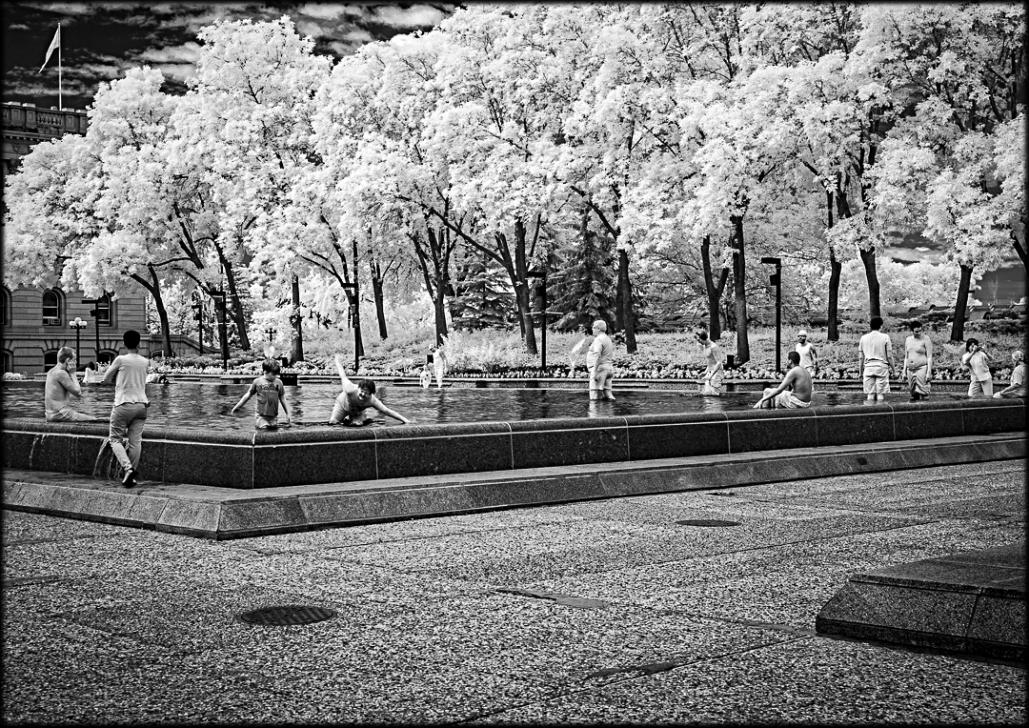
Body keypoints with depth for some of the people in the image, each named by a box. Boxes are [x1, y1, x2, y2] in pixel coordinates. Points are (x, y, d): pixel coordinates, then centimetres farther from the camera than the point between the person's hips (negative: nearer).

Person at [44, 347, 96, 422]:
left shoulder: (52, 372, 14)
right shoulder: (61, 373, -15)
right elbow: (78, 392, -13)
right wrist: (72, 374, -5)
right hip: (59, 414, -10)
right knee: (93, 420, -14)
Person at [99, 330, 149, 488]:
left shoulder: (120, 360, -5)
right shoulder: (145, 362, 6)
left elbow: (106, 380, 5)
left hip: (123, 405, -4)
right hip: (141, 405, 4)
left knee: (115, 439, 4)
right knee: (135, 441, 4)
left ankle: (128, 468, -17)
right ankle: (132, 475, 1)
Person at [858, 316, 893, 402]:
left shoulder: (863, 338, 7)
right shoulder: (885, 337, -1)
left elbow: (861, 358, 9)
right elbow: (889, 356, -1)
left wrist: (861, 371, 15)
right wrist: (892, 369, 8)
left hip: (868, 367, 3)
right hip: (882, 366, -3)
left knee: (870, 394, 2)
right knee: (881, 394, -3)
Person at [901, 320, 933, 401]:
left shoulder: (925, 339, -3)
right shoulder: (908, 340, 13)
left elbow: (930, 357, -7)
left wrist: (929, 372, -14)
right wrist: (904, 371, 14)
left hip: (922, 368, -6)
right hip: (910, 369, 6)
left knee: (921, 392, -12)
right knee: (913, 393, 4)